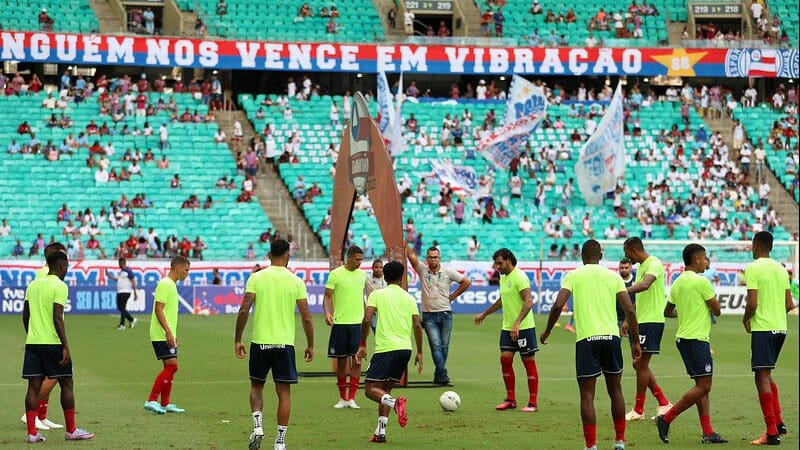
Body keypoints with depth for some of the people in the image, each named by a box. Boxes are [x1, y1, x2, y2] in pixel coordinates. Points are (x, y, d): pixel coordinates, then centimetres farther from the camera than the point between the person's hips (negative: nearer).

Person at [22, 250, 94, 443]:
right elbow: (57, 318, -16)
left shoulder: (33, 285, 13)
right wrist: (66, 347, -15)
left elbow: (25, 316, 16)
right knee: (66, 384, 5)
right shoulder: (59, 286, -9)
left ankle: (32, 432, -1)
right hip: (53, 343, -6)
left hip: (32, 341, 6)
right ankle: (71, 430, 10)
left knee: (34, 386, 4)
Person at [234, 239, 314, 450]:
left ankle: (257, 425, -3)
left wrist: (237, 340, 2)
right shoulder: (296, 282, -1)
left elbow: (244, 310, -7)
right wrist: (310, 345, 8)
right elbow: (306, 317, -2)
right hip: (285, 343, 0)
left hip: (260, 342, 0)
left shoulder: (256, 278, -1)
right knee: (284, 392, 6)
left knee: (256, 386, 18)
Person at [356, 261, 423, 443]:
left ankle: (395, 403, -30)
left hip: (386, 347, -5)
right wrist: (419, 353, 12)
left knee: (370, 389, -1)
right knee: (385, 389, 16)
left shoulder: (377, 294, 3)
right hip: (405, 348, 5)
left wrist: (362, 345, 1)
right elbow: (417, 326, 7)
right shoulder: (409, 298, 13)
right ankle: (381, 432, 8)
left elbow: (366, 320, -8)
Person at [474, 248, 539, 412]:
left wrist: (517, 323, -32)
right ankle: (510, 400, 10)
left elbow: (528, 302, -24)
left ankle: (533, 403, 2)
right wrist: (484, 314, 35)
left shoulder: (519, 277, -15)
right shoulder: (503, 278, 13)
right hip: (507, 327, 8)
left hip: (523, 327, -8)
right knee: (505, 359, 1)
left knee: (529, 362, -2)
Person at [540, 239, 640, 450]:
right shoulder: (613, 276, 10)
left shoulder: (573, 275, 5)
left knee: (587, 395, 2)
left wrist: (546, 332, 8)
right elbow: (630, 310, 3)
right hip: (611, 336, 2)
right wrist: (635, 342, 10)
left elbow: (558, 305, -6)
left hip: (586, 338, -2)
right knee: (615, 390, 17)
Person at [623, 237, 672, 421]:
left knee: (641, 364, -6)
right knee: (639, 365, 10)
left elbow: (645, 285, -34)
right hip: (641, 320, 10)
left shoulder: (654, 264, -13)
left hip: (652, 320, -10)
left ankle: (638, 410, 1)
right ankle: (664, 403, 16)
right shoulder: (640, 267, 18)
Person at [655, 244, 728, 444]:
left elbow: (667, 312, 21)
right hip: (697, 338, -9)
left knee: (702, 386, 9)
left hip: (683, 337, 9)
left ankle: (708, 432, 6)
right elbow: (717, 310, -8)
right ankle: (666, 419, -8)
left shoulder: (677, 283, 11)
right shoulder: (701, 282, -13)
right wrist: (709, 302, 14)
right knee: (703, 386, -8)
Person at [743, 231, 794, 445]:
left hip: (762, 329, -8)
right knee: (766, 375, 21)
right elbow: (789, 304, 11)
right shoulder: (781, 269, 11)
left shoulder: (753, 269, -10)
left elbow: (752, 303, -17)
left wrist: (745, 319, 1)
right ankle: (778, 422, 15)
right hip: (780, 327, 8)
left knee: (762, 377, -5)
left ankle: (772, 432, -8)